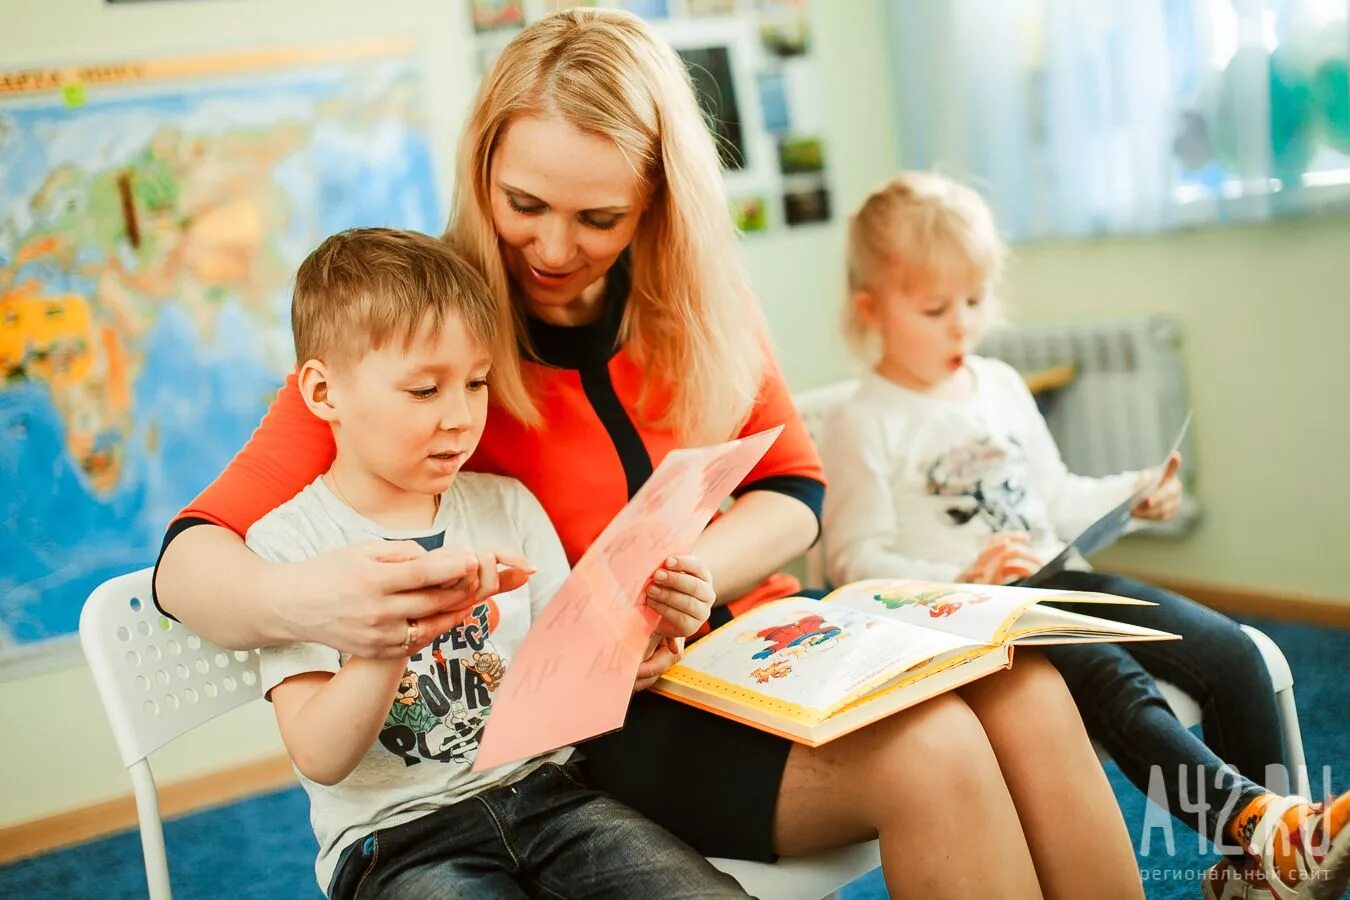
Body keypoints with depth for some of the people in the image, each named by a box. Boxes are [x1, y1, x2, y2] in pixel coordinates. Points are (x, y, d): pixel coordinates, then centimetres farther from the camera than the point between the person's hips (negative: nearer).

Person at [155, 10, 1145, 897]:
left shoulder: (691, 300, 3)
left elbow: (793, 490, 6)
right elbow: (191, 558, -15)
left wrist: (686, 578, -17)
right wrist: (295, 598, -40)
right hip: (602, 715, -5)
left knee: (1023, 688, -18)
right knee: (930, 753, -26)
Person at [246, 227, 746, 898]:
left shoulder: (509, 507, 9)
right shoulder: (287, 541, -4)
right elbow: (319, 760, -12)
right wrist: (402, 624, -27)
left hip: (543, 790, 4)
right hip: (395, 837, -3)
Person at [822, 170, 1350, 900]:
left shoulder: (1002, 385, 15)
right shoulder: (864, 425, -6)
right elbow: (857, 563, -11)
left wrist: (1131, 494, 6)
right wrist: (960, 582, -25)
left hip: (1056, 585, 7)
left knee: (1230, 653, -7)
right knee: (1117, 684, -32)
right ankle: (1266, 823, -41)